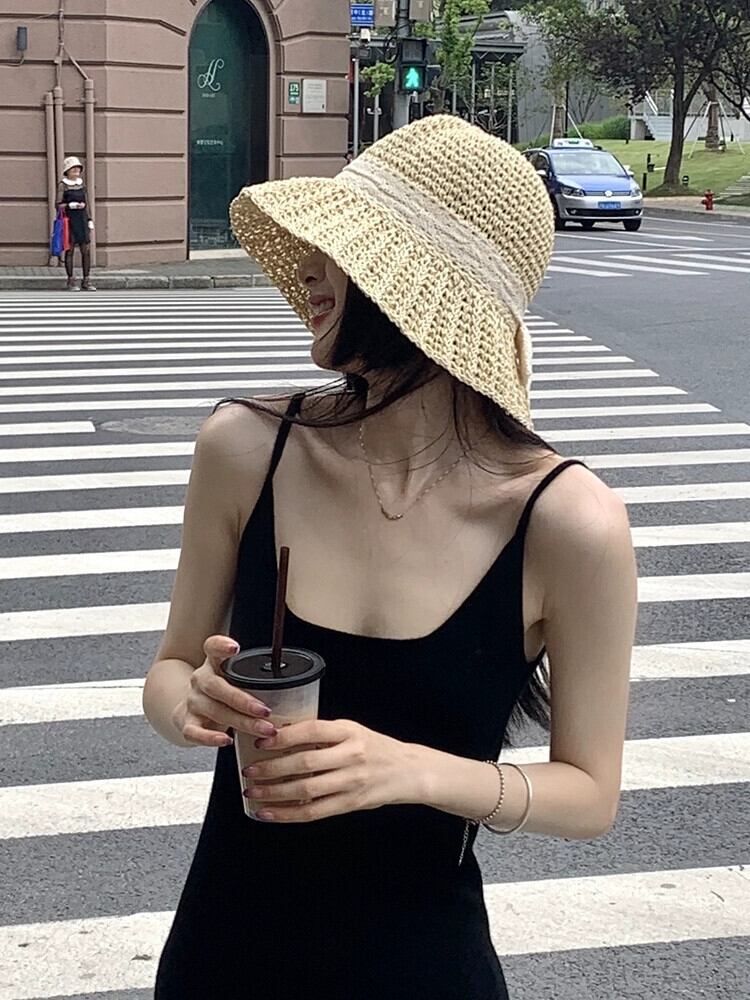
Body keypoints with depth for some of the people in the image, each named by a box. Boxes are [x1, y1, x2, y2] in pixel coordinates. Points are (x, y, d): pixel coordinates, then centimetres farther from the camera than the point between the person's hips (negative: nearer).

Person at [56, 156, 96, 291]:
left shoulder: (82, 183, 12)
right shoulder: (62, 185, -4)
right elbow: (58, 205, -6)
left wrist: (89, 219, 12)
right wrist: (71, 205, -19)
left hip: (82, 220, 5)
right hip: (69, 220, -5)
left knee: (86, 250, 1)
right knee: (69, 251, -1)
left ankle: (86, 281, 6)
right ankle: (71, 281, 4)